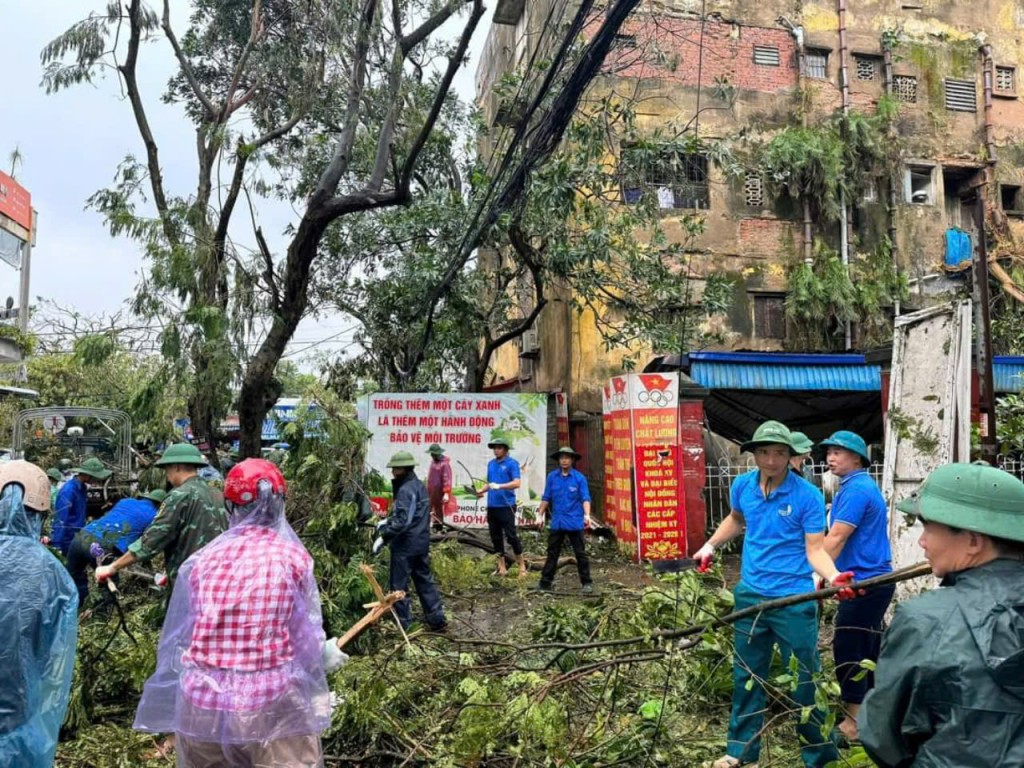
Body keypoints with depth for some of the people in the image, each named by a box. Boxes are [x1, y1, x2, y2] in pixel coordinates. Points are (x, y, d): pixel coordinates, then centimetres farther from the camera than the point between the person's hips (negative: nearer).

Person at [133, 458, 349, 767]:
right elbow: (307, 635, -2)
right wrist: (325, 655, 18)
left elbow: (179, 636, 6)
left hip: (201, 701, 4)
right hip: (273, 701, -3)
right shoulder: (293, 556, -6)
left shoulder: (202, 558, 2)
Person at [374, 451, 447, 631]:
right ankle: (437, 619, 20)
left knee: (398, 585, 3)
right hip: (421, 543, 10)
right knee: (425, 580, 16)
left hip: (405, 545, -9)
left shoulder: (406, 490, -20)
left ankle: (403, 624, 10)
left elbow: (403, 521, -27)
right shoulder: (418, 485, 11)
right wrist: (388, 521, 20)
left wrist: (384, 537, -23)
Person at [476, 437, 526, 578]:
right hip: (492, 506, 7)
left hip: (506, 505, -6)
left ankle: (522, 566, 8)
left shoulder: (512, 463, -5)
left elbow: (516, 483, -16)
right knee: (496, 537, 10)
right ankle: (501, 567, 19)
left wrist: (499, 486, -26)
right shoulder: (491, 463, 14)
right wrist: (482, 490, 4)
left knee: (511, 536, -5)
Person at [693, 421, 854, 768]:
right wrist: (710, 546, 17)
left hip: (794, 599, -5)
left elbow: (815, 549, -15)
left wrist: (833, 576, -33)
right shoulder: (742, 486, -1)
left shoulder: (808, 495, -15)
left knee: (804, 680, 5)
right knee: (746, 675, 16)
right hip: (750, 594, 5)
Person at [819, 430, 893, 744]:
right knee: (868, 648, 17)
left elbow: (835, 539, -22)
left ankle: (855, 723, 4)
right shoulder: (864, 486, 15)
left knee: (848, 649, -3)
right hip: (874, 580, 10)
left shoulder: (856, 489, -18)